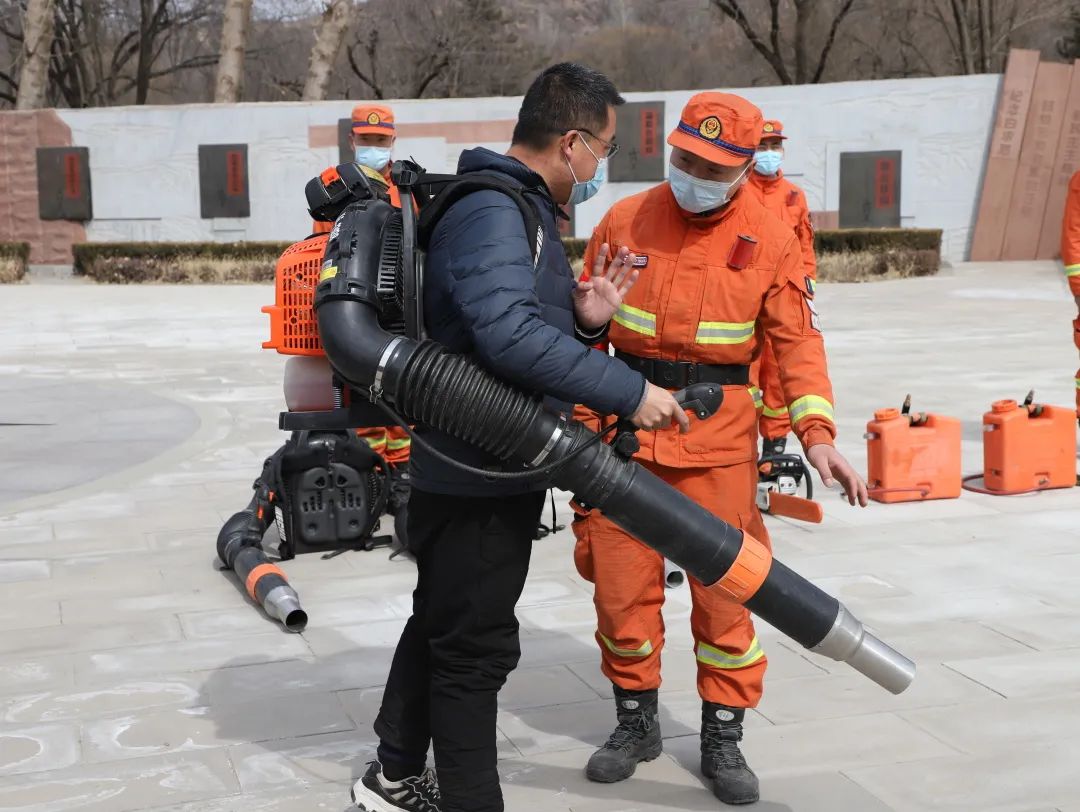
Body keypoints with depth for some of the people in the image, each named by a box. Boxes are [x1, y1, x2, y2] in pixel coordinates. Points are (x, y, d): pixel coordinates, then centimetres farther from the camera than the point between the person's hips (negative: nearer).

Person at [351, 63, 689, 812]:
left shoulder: (523, 211, 14)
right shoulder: (492, 212, -20)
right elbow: (508, 335, -36)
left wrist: (582, 320, -2)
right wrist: (628, 392, -33)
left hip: (482, 470, 11)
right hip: (478, 477, -11)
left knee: (442, 624, 22)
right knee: (475, 647, 0)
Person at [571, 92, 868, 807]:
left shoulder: (771, 240, -2)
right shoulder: (625, 221, 2)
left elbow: (798, 342, -1)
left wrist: (817, 433, -13)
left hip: (719, 436, -1)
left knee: (723, 588, 4)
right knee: (622, 584, 8)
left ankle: (723, 737, 21)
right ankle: (636, 721, 28)